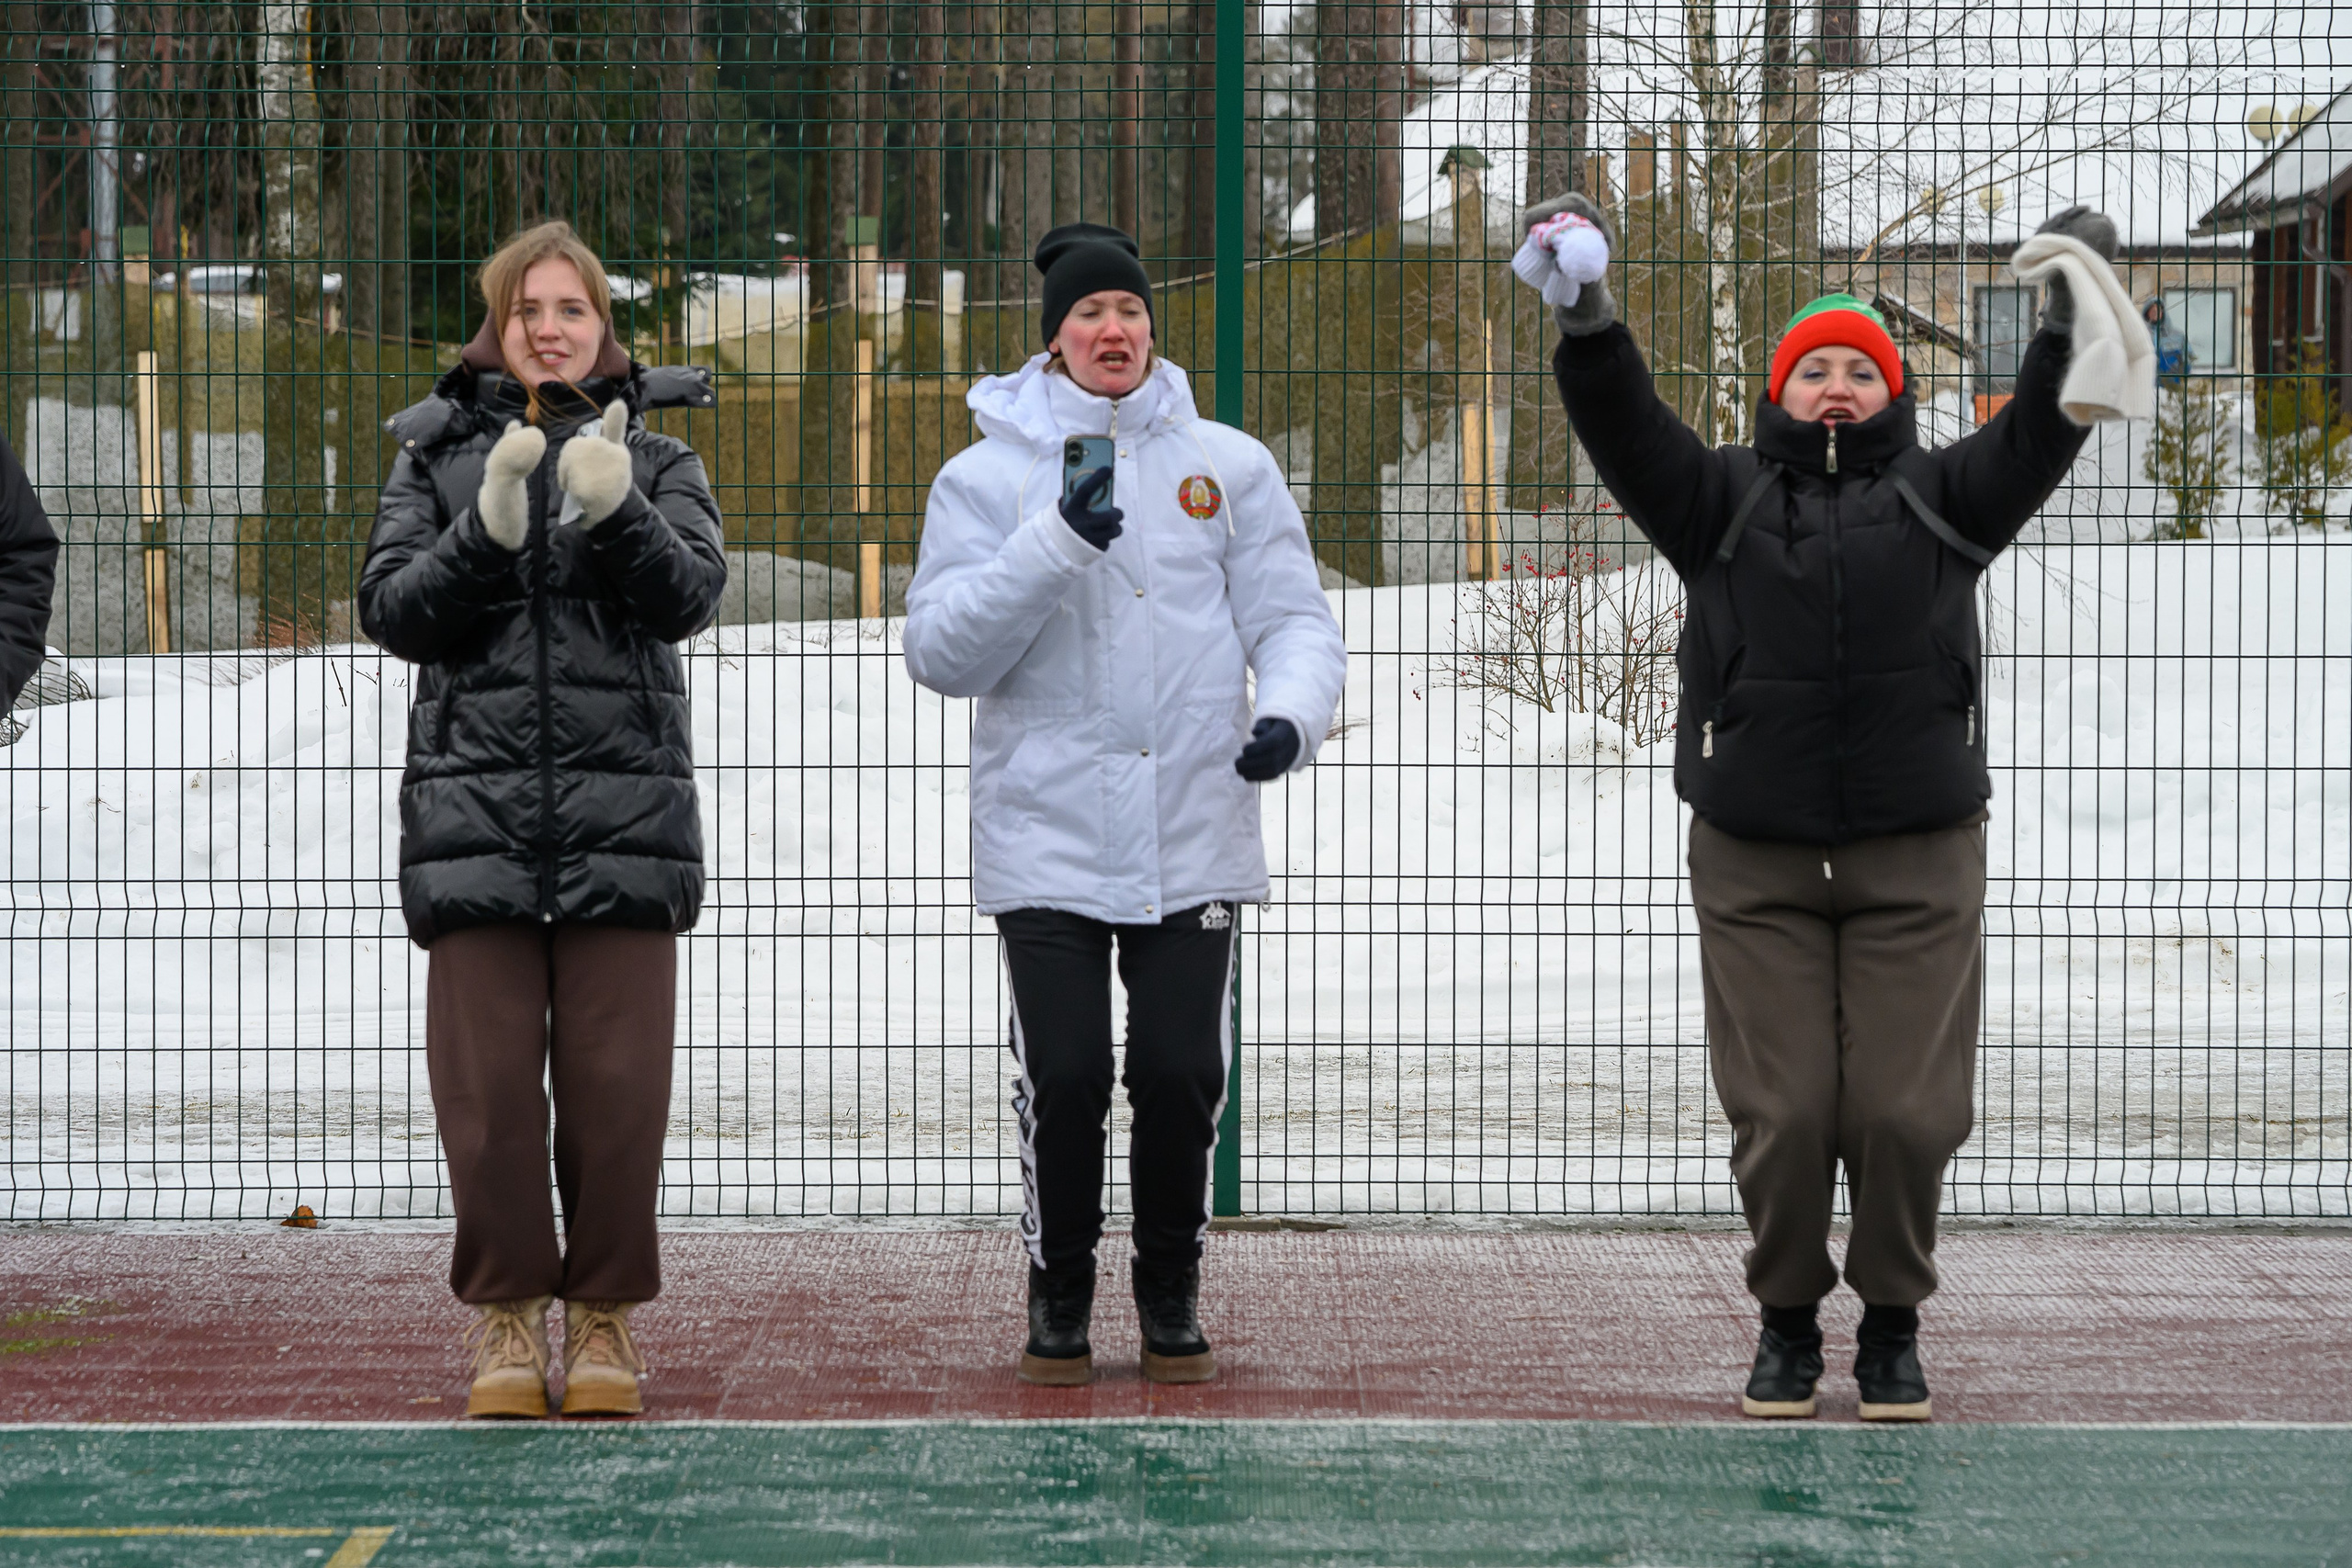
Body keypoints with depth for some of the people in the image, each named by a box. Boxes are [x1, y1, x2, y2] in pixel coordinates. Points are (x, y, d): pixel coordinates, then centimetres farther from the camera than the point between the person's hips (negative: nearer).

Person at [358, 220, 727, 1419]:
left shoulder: (658, 461, 11)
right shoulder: (437, 457, 12)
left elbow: (692, 594, -4)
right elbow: (391, 611, 2)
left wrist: (618, 511, -22)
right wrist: (488, 530, -14)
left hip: (624, 807, 0)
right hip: (475, 802, 0)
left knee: (615, 1083, -2)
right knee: (488, 1085, -2)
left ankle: (603, 1318, 10)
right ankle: (506, 1314, 10)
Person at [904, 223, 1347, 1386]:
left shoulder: (1227, 467, 8)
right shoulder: (989, 476, 3)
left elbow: (1294, 617, 7)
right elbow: (941, 650, -5)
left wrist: (1290, 712, -15)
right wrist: (1056, 545, -18)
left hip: (1195, 839, 1)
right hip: (1046, 839, -1)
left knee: (1183, 1075, 0)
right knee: (1064, 1078, -4)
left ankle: (1172, 1292, 20)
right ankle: (1058, 1294, 17)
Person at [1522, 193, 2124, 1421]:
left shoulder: (1939, 500, 10)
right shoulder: (1725, 501, 9)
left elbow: (2037, 438, -4)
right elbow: (1626, 433, -5)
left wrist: (2076, 323, -21)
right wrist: (1586, 320, -22)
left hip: (1918, 855, 0)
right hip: (1754, 860, 0)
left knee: (1906, 1111, -2)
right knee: (1780, 1112, 0)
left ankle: (1891, 1327, 16)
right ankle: (1788, 1322, 18)